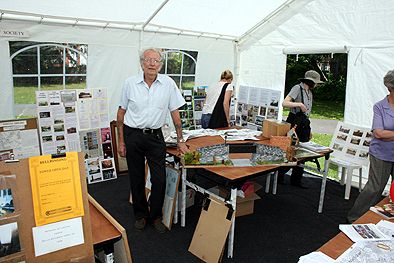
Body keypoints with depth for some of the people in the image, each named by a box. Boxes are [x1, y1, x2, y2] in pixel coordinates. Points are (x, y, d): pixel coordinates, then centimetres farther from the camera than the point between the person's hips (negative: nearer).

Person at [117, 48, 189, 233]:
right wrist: (121, 141, 2)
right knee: (137, 179, 10)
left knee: (159, 179, 0)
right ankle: (140, 215, 30)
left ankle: (155, 216, 23)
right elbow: (121, 112, 4)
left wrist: (180, 140, 3)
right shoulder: (130, 83, -2)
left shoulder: (168, 84, -2)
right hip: (133, 136, 0)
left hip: (155, 136, 0)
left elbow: (175, 113, 3)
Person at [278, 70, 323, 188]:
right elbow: (284, 103, -20)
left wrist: (309, 129, 21)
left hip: (304, 124, 8)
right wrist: (299, 104, -32)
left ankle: (296, 179, 17)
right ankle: (280, 175, 14)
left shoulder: (309, 92, 17)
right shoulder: (297, 88, -8)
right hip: (295, 122, -8)